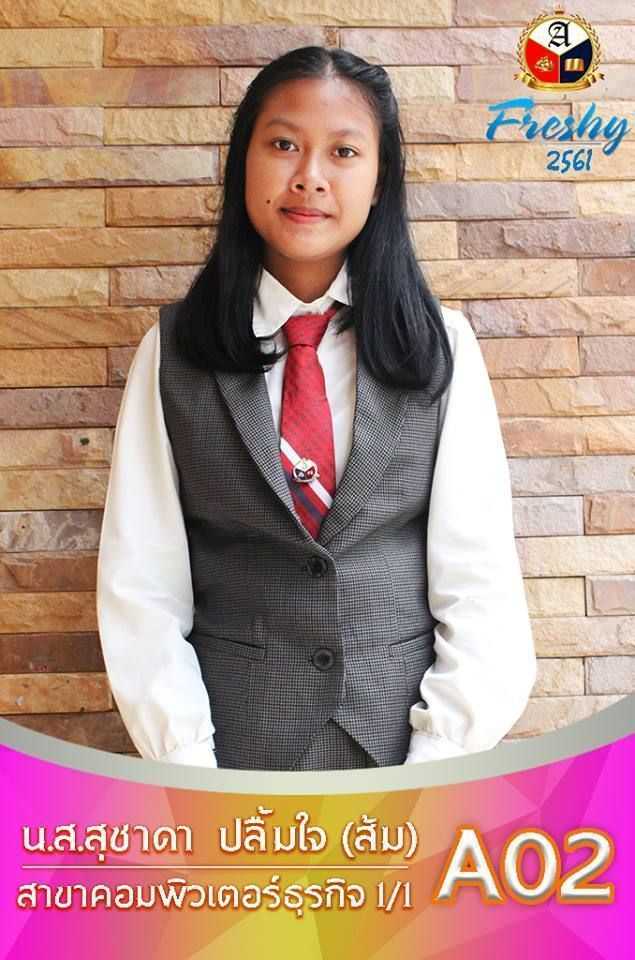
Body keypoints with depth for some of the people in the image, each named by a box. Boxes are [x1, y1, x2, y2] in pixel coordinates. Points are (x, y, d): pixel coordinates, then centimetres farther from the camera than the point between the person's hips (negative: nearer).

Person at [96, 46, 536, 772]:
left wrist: (438, 770, -13)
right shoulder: (175, 350, -2)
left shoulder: (443, 346, -2)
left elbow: (480, 582, -6)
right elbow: (141, 584, -5)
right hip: (234, 743, 0)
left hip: (407, 738, 1)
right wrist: (191, 776, -11)